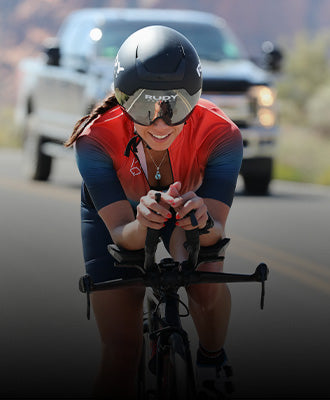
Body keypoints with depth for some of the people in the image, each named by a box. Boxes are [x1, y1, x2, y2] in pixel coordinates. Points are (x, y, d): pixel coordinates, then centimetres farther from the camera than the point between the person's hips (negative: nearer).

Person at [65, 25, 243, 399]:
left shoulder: (220, 134, -37)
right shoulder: (95, 139, -39)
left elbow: (217, 229, -37)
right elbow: (121, 234, -39)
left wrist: (203, 223, -61)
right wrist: (143, 224, -62)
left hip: (188, 200, 1)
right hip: (115, 206, 0)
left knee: (206, 280, -29)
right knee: (120, 350, -9)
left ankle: (212, 362, 2)